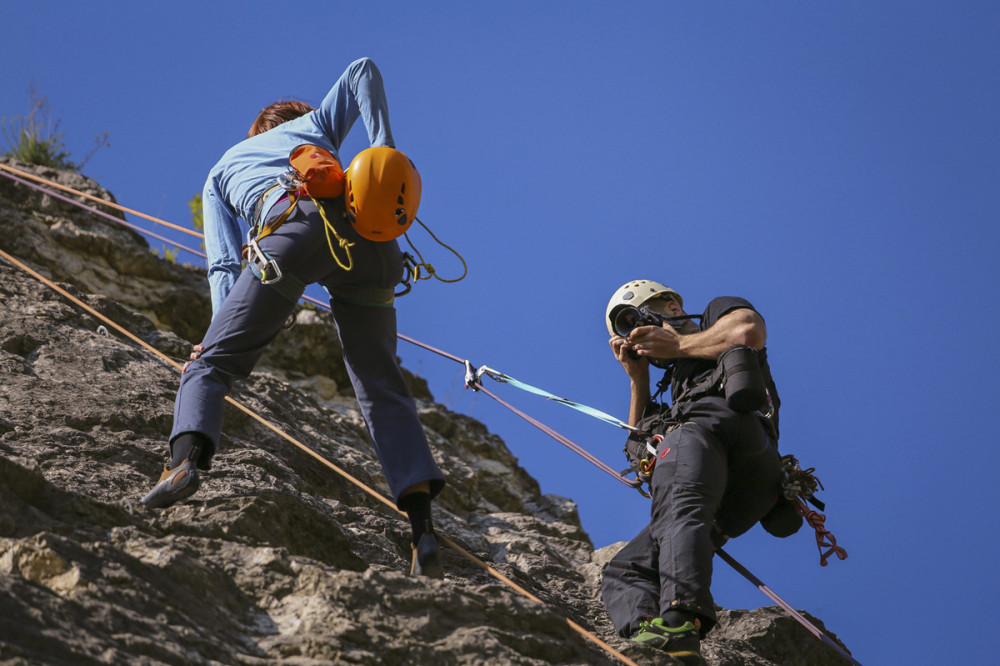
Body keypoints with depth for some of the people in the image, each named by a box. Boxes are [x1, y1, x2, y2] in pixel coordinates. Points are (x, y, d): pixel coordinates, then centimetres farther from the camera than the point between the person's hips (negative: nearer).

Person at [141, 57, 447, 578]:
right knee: (381, 388, 6)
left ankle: (187, 457, -26)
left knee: (211, 363, 4)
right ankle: (422, 524, -10)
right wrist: (385, 152, 19)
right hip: (366, 231, 2)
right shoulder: (315, 123, 40)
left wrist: (224, 329, 6)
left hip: (293, 229, -2)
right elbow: (363, 70, 24)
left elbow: (224, 262, 18)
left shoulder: (219, 174, 35)